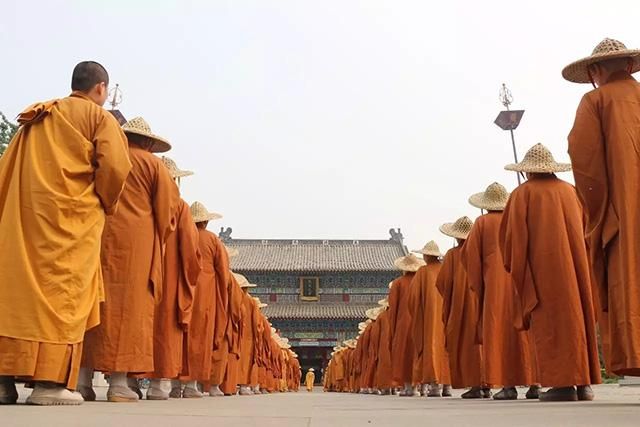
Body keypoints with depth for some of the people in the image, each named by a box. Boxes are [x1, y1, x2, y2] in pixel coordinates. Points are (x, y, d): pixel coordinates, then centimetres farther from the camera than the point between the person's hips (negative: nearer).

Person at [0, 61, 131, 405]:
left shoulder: (34, 120, 22)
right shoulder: (98, 117, 3)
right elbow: (115, 166, -11)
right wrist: (106, 204, 3)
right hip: (70, 216, -6)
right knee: (62, 291, -6)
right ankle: (50, 380, -9)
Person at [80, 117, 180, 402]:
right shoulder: (152, 163, 5)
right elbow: (168, 208, 3)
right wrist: (158, 243, 14)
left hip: (95, 238, 4)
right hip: (135, 241, -4)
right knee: (129, 305, -3)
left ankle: (83, 378, 5)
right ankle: (119, 382, -3)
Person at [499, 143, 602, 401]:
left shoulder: (523, 193, -2)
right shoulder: (570, 191, 12)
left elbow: (513, 234, -4)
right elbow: (583, 230, 14)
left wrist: (513, 266, 7)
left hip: (542, 268, -5)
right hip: (575, 266, 5)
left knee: (551, 321, -4)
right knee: (577, 315, 9)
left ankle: (563, 383, -8)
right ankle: (584, 383, 11)